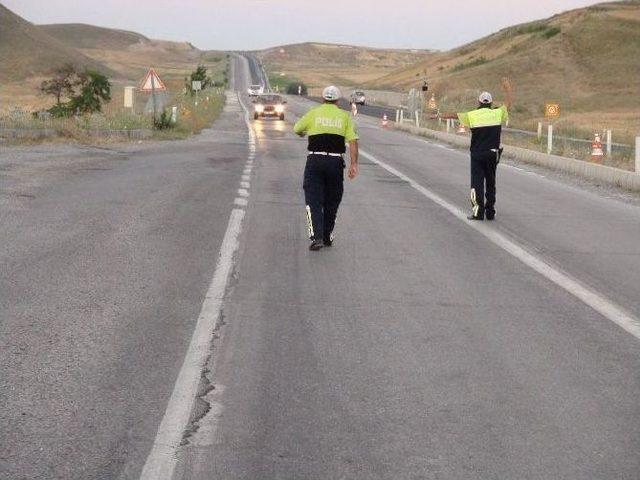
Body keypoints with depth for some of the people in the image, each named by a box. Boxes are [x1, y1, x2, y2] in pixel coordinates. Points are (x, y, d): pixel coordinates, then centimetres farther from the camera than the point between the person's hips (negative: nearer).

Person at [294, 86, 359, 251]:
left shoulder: (313, 113, 5)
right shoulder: (344, 116, 7)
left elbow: (297, 130, 18)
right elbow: (353, 141, -3)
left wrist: (304, 133, 42)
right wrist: (354, 164, -3)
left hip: (315, 161, -1)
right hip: (336, 161, 1)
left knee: (313, 200, -1)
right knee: (332, 201, 15)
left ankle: (316, 237, -16)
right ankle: (327, 237, 22)